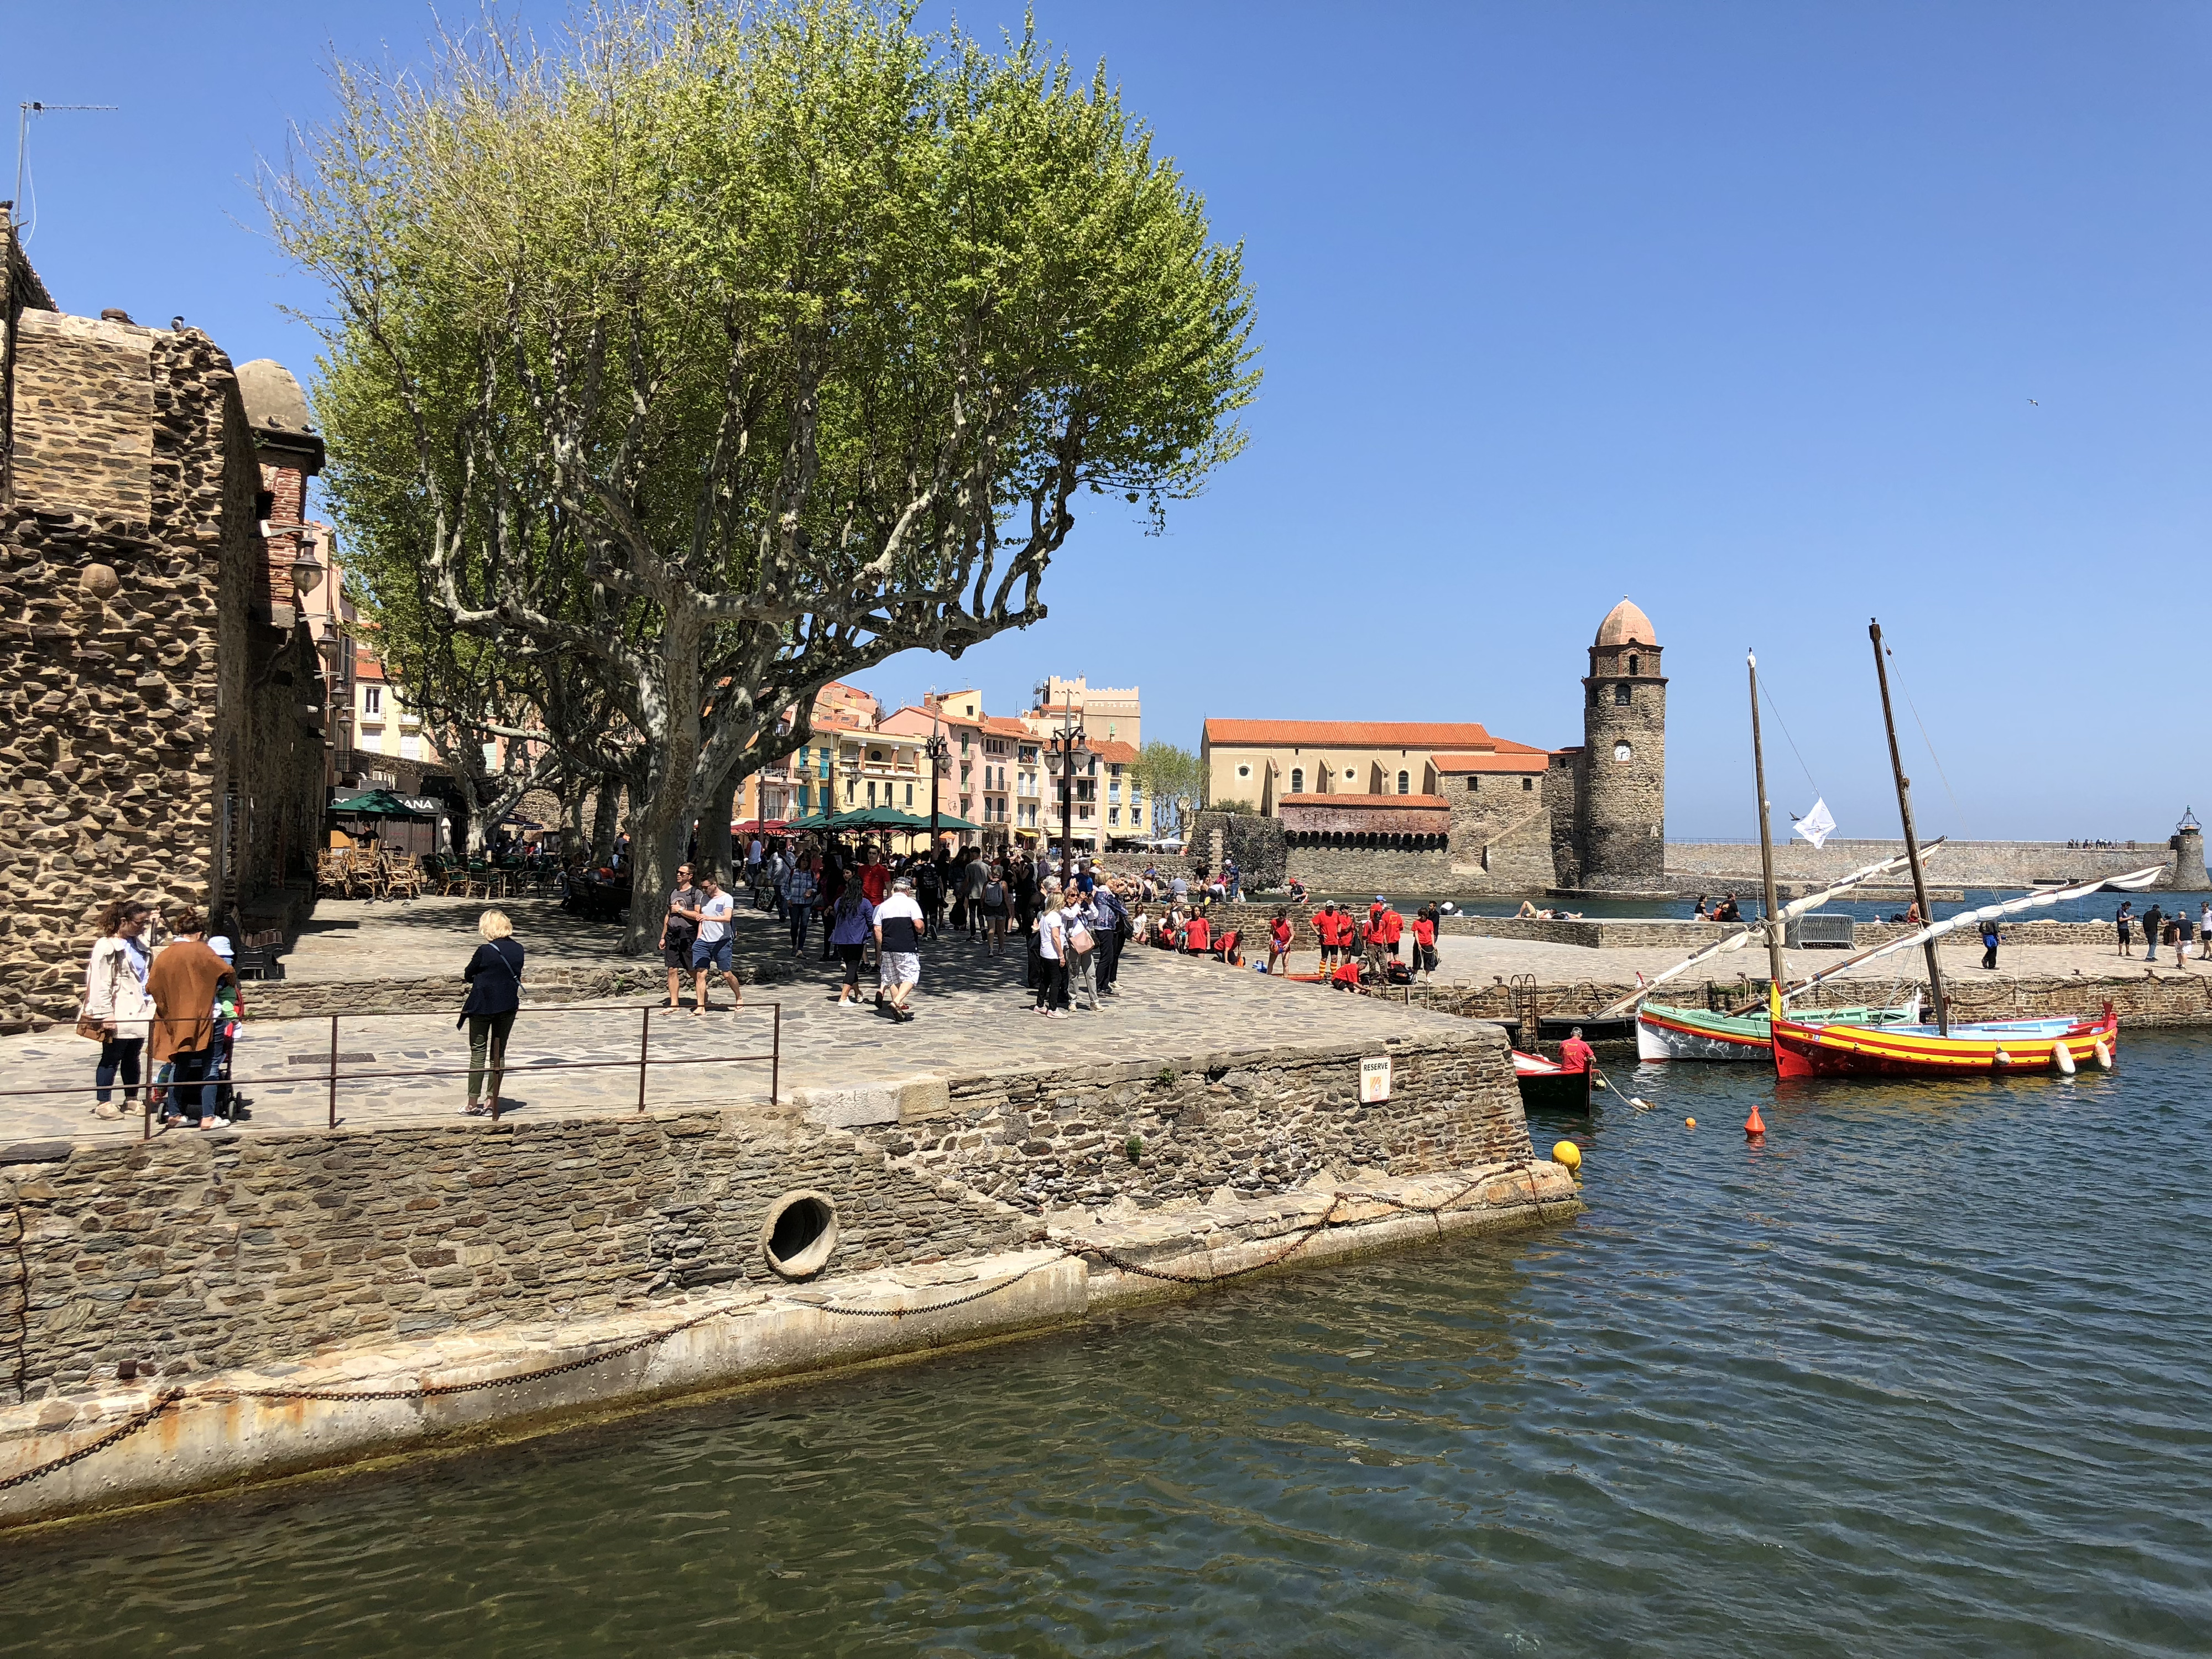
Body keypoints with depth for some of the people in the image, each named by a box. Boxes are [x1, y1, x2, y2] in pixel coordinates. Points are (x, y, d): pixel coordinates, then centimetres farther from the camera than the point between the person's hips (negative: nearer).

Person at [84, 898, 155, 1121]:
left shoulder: (139, 944, 14)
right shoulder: (106, 946, -10)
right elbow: (101, 984, -14)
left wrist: (152, 1006, 15)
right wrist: (105, 1015, -18)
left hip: (139, 1011, 7)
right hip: (119, 1016, -7)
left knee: (132, 1057, 15)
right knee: (112, 1058, 0)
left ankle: (131, 1099, 24)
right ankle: (102, 1103, 8)